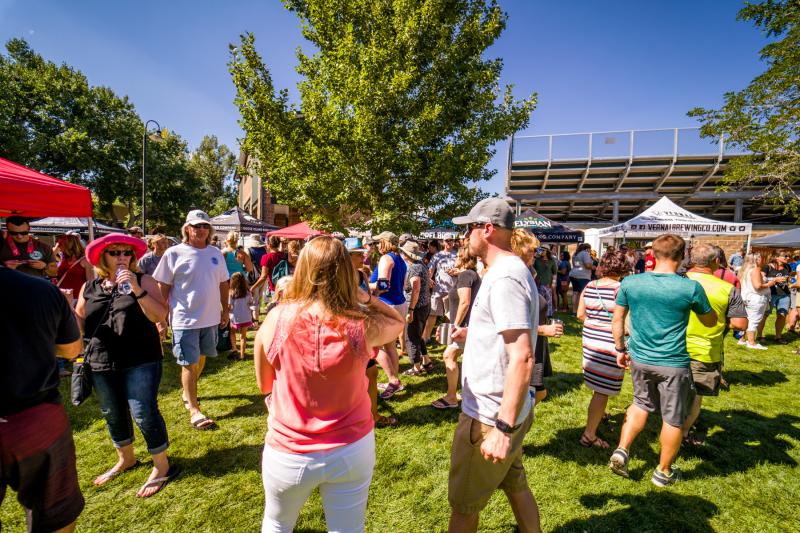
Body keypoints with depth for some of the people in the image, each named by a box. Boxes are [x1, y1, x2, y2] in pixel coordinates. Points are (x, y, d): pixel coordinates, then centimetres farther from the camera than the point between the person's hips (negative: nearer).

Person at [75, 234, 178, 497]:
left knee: (144, 413, -6)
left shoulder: (143, 280, -4)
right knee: (113, 415, 19)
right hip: (102, 363, 5)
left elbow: (159, 315, -15)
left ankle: (162, 466, 12)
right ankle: (126, 459, 43)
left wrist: (136, 289, -24)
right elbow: (81, 325, 14)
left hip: (140, 361, -5)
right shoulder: (90, 288, 8)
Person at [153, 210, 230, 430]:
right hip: (185, 320, -5)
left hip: (210, 318, 5)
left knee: (200, 358, 20)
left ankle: (188, 391, 43)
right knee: (189, 363, 1)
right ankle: (194, 410, 10)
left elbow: (223, 283, 13)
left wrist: (225, 309, 13)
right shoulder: (174, 253, -8)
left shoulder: (216, 254, 5)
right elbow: (162, 287, -5)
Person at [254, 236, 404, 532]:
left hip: (289, 453, 0)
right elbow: (398, 321, 3)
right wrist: (361, 294, -5)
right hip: (352, 450, 1)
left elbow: (264, 385, -3)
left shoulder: (277, 319, -18)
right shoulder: (362, 326, -20)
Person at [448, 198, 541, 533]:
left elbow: (522, 357, -28)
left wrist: (502, 428, -27)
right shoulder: (513, 270, 8)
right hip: (508, 410, 9)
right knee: (515, 485, 25)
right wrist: (472, 335, 12)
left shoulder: (504, 277, -23)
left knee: (463, 505, 12)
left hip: (490, 416, -9)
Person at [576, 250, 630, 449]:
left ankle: (598, 413, 50)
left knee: (598, 381, 28)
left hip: (590, 340, 7)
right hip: (611, 344, -6)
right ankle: (589, 435, 9)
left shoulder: (589, 287, 1)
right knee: (603, 391, 3)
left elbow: (580, 315, 9)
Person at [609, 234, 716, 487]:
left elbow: (617, 319, 0)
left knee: (641, 404, 26)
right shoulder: (691, 288, -13)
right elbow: (710, 322, 4)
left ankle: (621, 450, 17)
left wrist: (620, 349, 11)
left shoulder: (629, 283, -7)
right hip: (673, 364, -3)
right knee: (674, 419, 16)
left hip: (639, 359, 3)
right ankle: (663, 472, 32)